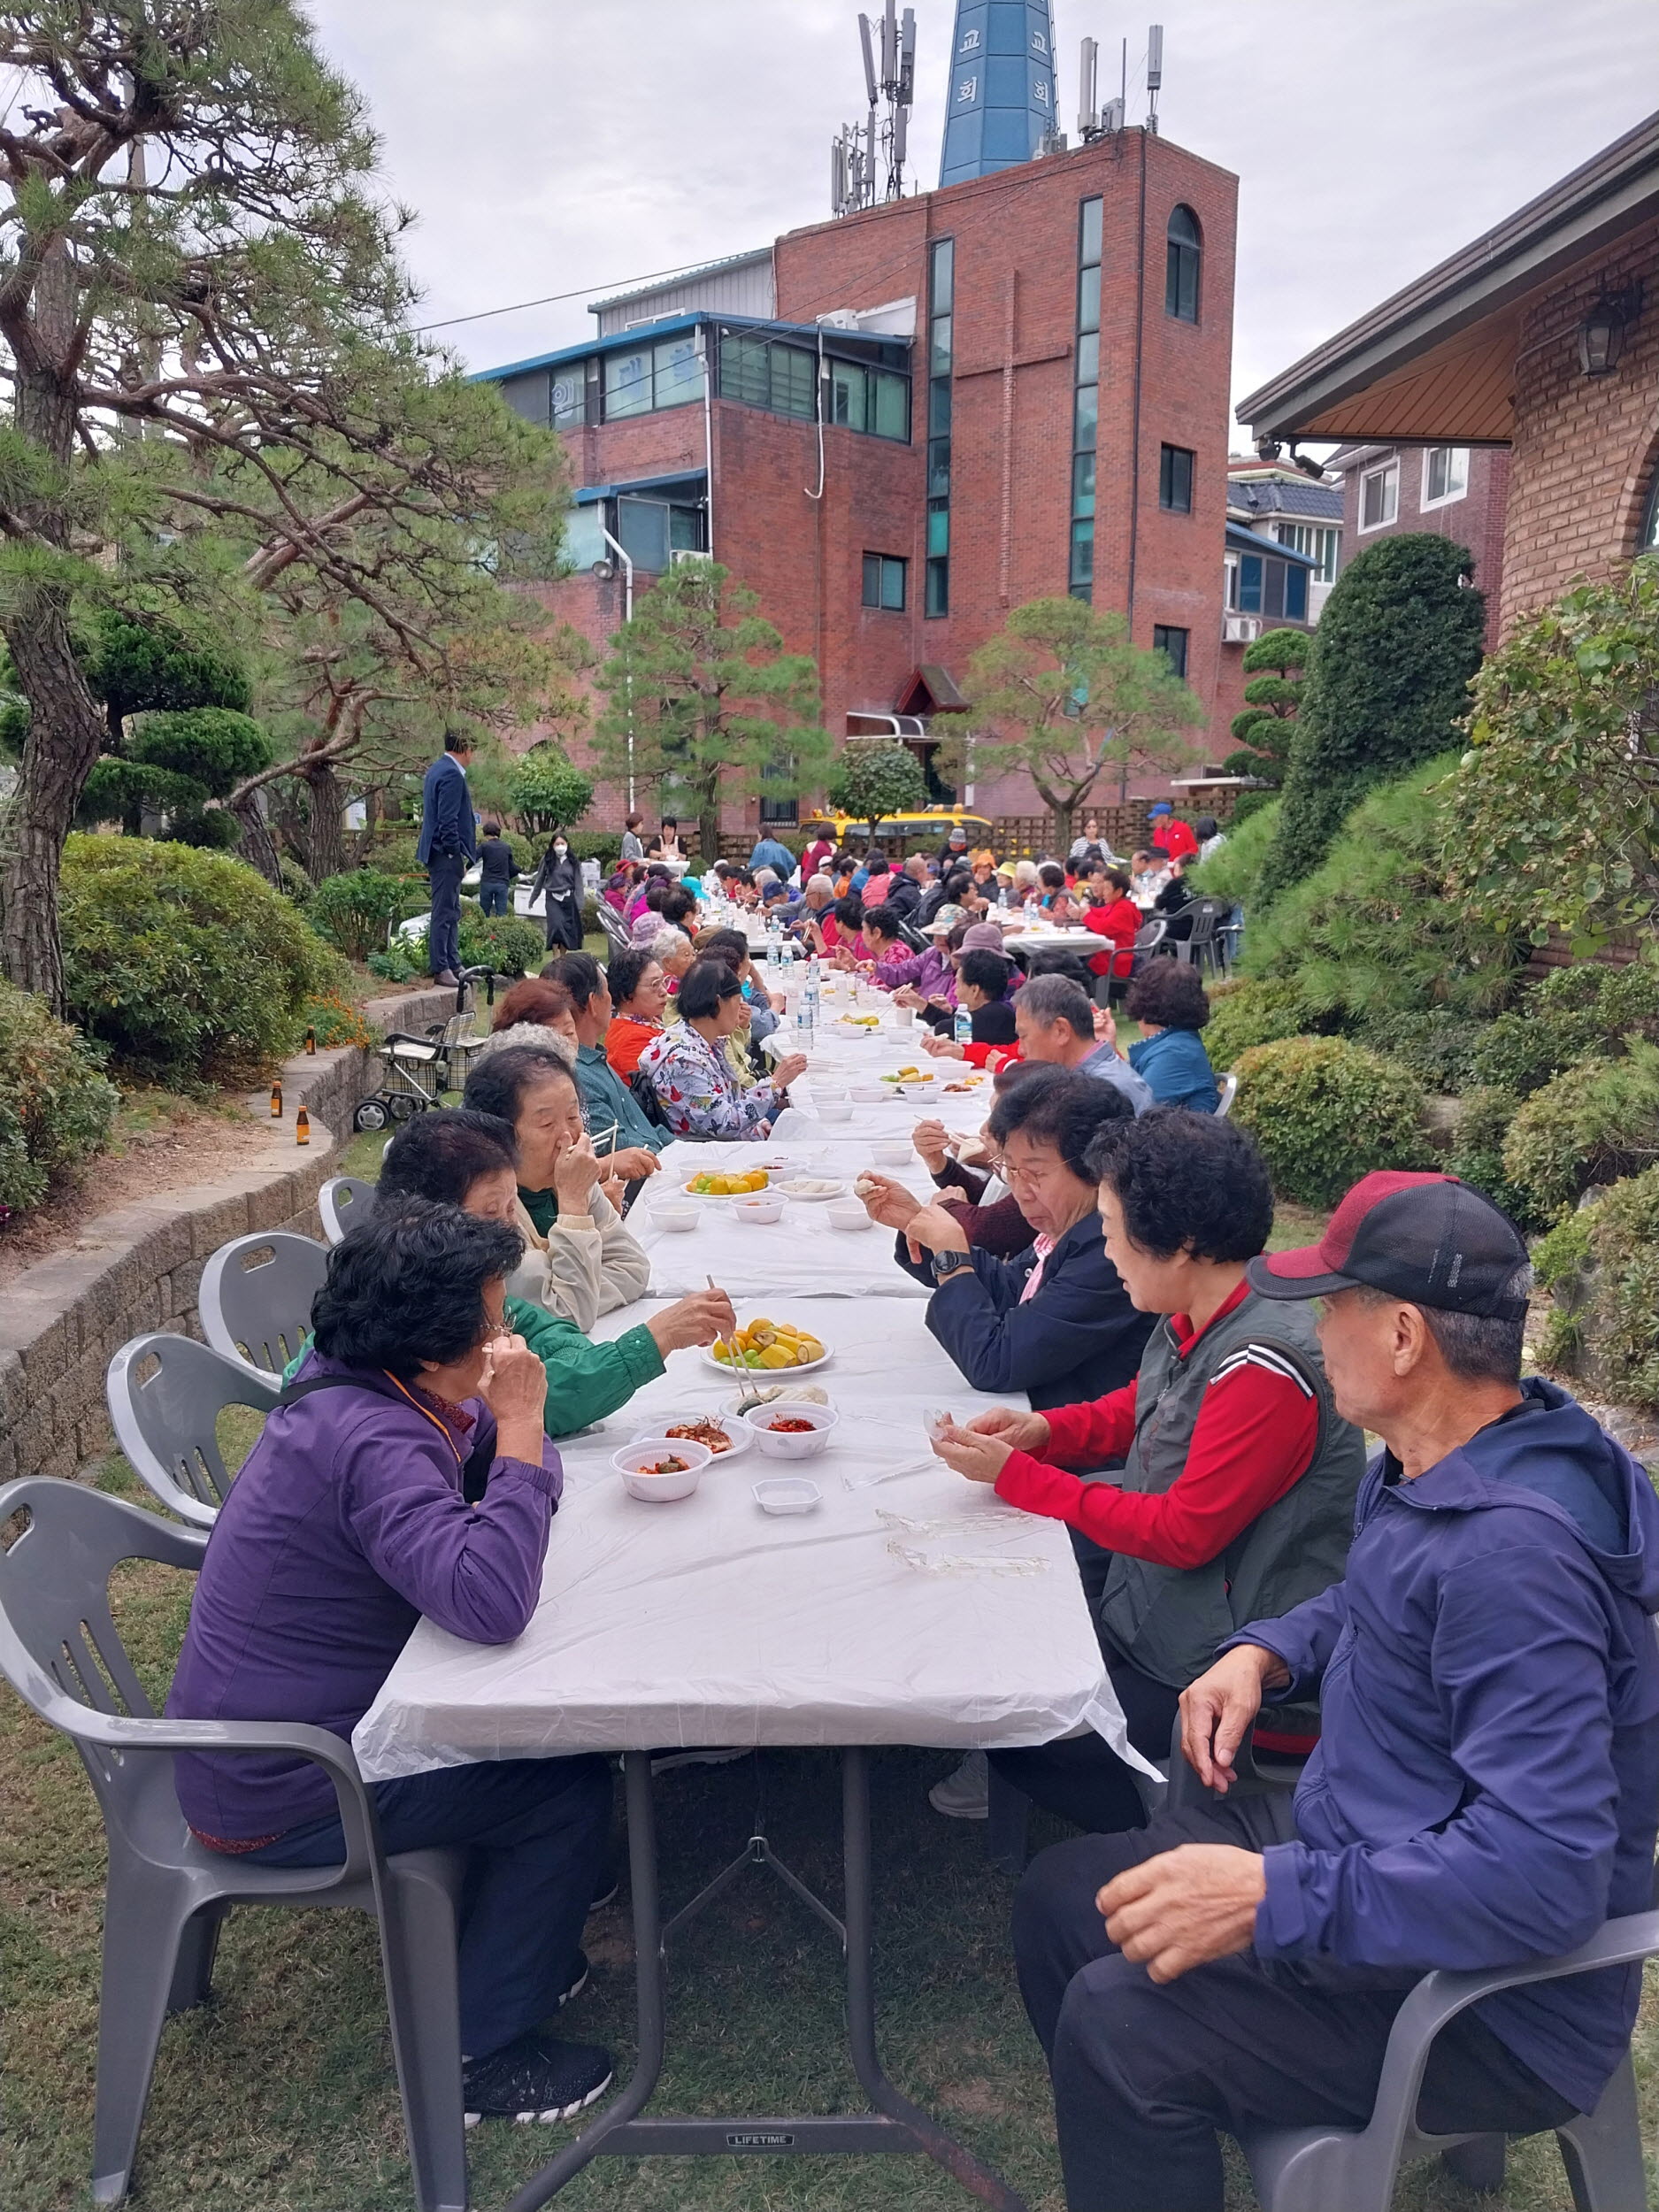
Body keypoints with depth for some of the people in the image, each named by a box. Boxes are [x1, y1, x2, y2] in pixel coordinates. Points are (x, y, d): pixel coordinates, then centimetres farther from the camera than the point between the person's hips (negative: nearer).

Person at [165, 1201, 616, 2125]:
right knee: (573, 1786, -5)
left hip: (257, 1729, 10)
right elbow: (490, 1603, -43)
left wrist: (507, 1425, -10)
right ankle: (481, 2055, 10)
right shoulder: (374, 1443, -32)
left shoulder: (347, 1389, -1)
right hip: (280, 1796, -9)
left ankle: (512, 1939, 32)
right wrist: (518, 1421, -36)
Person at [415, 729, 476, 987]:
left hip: (440, 852, 11)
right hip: (447, 854, -11)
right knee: (444, 913, -7)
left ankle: (452, 965, 21)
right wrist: (456, 854, -18)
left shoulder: (436, 770, 15)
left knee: (451, 912, 15)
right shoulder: (451, 774, -16)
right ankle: (440, 969, -3)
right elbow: (448, 820, -21)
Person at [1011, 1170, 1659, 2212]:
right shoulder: (1434, 1470, 0)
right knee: (1063, 1894, 10)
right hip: (1370, 1854, 10)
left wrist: (1275, 1899, -35)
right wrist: (1263, 1653, -1)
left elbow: (1547, 1868, -35)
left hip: (1491, 2007, -9)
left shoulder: (1511, 1553, -32)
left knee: (1118, 2019, -24)